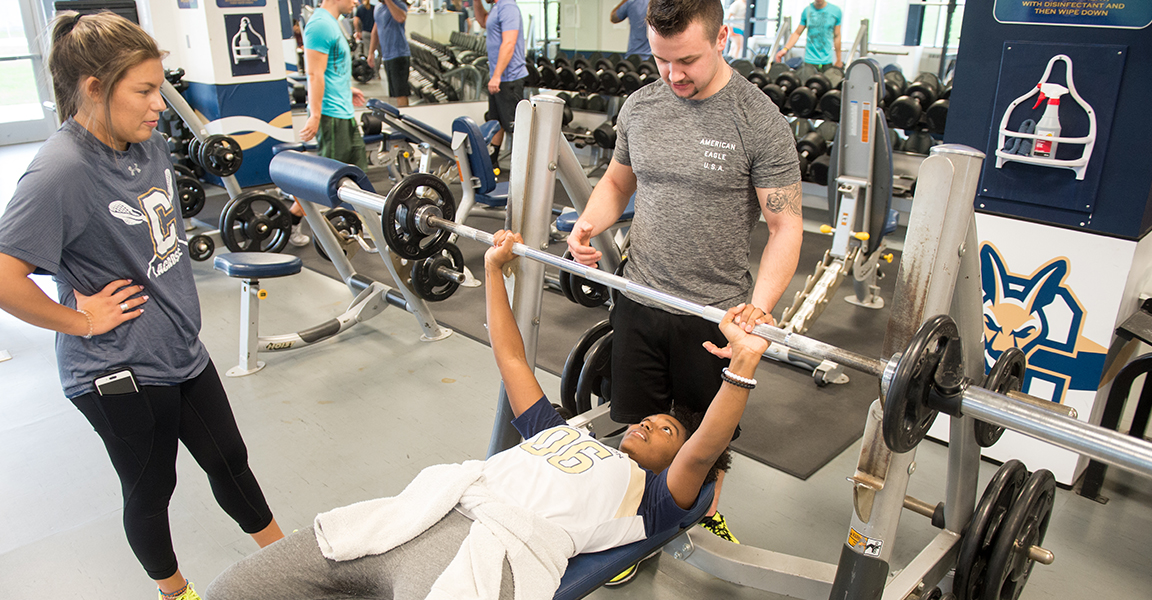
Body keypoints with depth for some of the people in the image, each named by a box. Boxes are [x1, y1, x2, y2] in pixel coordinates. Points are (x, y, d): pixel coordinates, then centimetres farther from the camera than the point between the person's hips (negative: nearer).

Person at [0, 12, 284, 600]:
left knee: (229, 461, 20)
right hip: (117, 373, -7)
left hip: (182, 348, 7)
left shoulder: (149, 143, 0)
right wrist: (81, 320, -18)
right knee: (150, 490, 14)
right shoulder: (59, 172, -24)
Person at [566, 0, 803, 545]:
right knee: (638, 426, 16)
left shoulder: (759, 122, -15)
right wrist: (591, 222, -8)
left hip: (716, 313, -3)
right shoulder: (639, 106, 0)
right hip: (639, 298, 4)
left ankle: (707, 516, 44)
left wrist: (760, 307, -29)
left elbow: (785, 225, -14)